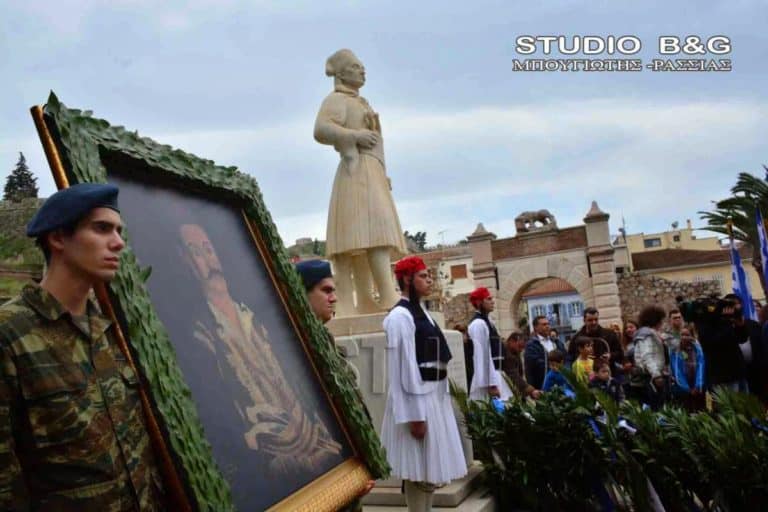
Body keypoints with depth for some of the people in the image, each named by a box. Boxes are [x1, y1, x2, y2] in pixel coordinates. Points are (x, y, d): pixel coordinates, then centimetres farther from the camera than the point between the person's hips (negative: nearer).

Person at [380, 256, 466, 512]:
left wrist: (441, 394, 17)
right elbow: (403, 367, -18)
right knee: (419, 471, 1)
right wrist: (415, 415, -19)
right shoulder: (400, 316, -14)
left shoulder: (421, 312, 14)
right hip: (416, 399, -9)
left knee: (430, 469, 17)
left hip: (434, 396, 9)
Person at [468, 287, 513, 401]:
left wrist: (495, 380, 18)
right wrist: (490, 384, -21)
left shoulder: (488, 322, 14)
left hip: (495, 374, 9)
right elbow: (482, 356, -20)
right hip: (488, 375, -9)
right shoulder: (478, 324, -16)